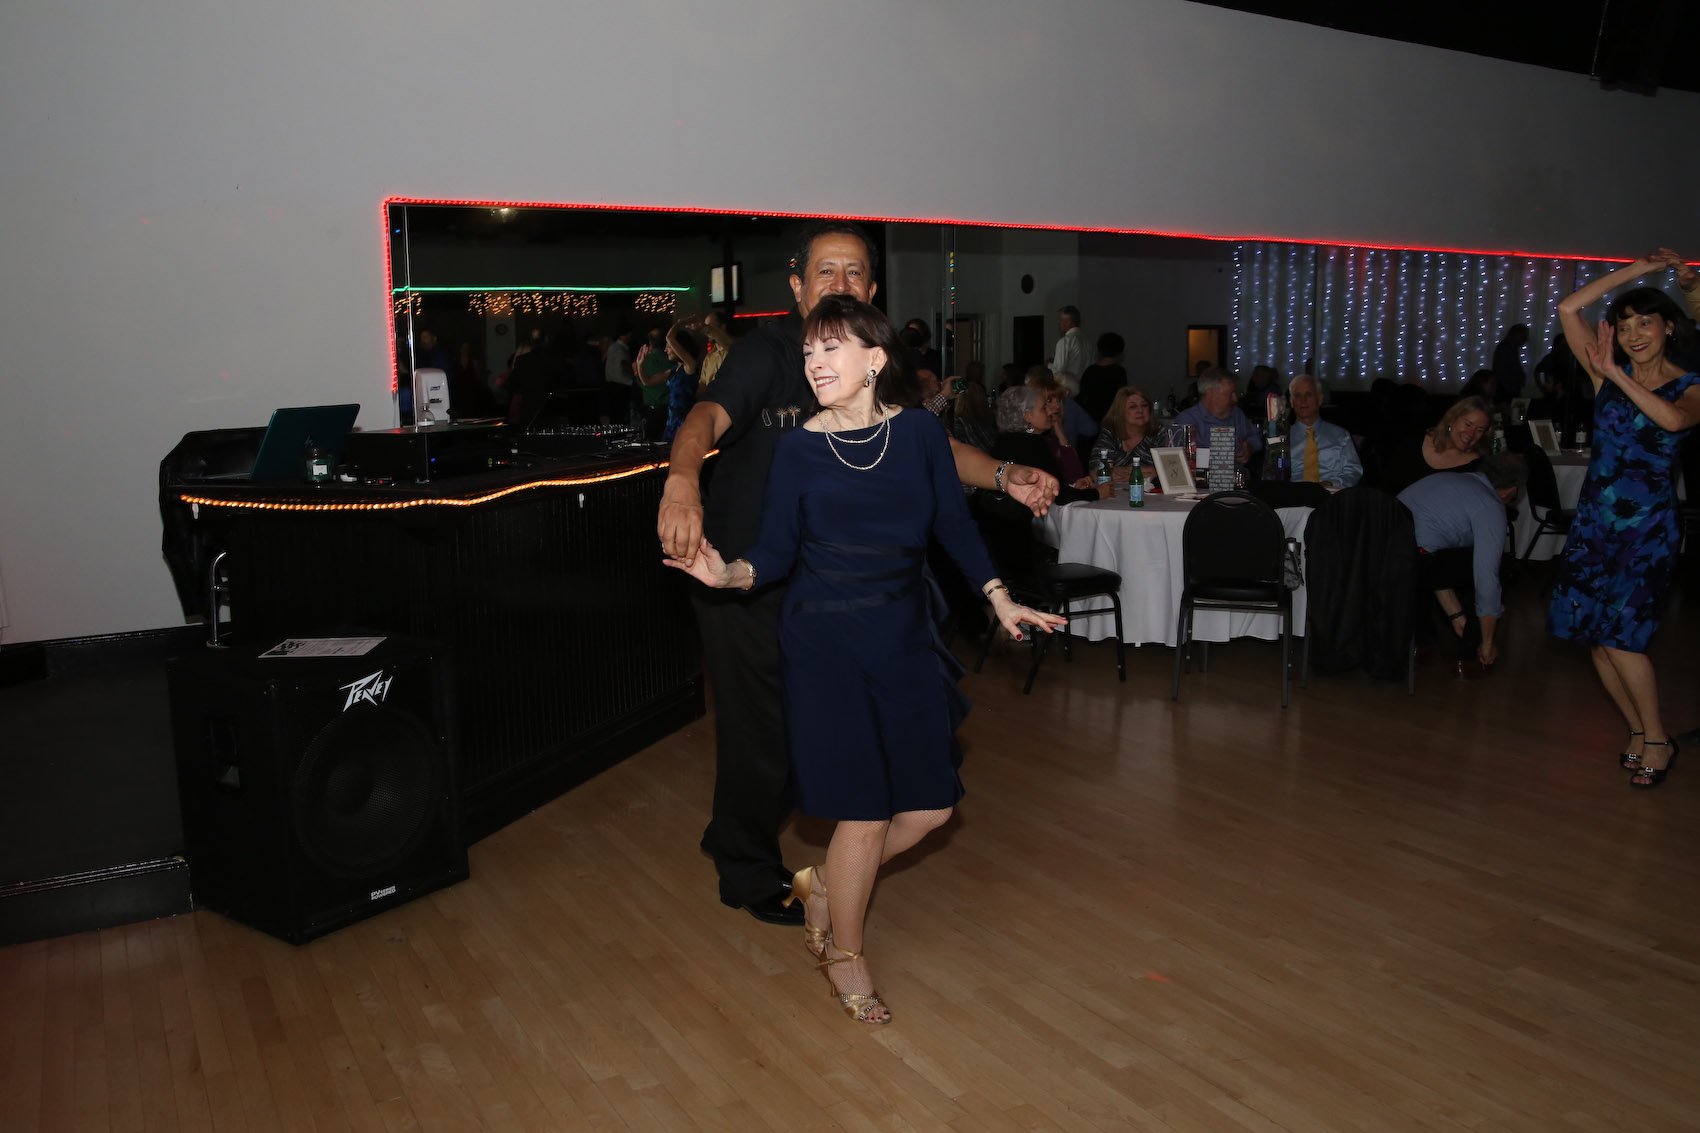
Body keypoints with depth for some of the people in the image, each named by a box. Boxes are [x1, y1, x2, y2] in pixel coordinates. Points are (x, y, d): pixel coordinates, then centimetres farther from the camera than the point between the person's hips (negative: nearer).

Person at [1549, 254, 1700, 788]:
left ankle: (1656, 739, 6)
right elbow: (1568, 309, -2)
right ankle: (1639, 733, 17)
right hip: (1594, 518, 4)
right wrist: (1639, 268, 1)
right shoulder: (1611, 374, 7)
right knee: (1593, 633, 3)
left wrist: (1616, 375, -23)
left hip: (1647, 524, -4)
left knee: (1618, 633, -12)